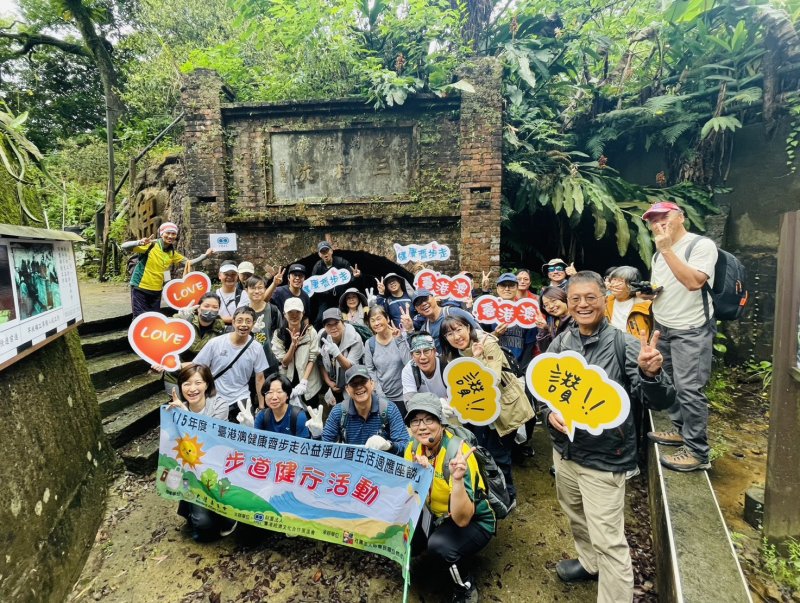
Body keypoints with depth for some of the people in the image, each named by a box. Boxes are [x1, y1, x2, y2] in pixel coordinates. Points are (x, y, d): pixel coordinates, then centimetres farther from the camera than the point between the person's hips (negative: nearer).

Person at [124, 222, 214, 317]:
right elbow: (124, 247, -20)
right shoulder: (150, 245, -13)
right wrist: (139, 243, -41)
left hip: (157, 291, 6)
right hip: (140, 289, -6)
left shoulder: (172, 253, 7)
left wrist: (206, 255, -3)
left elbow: (189, 262, 9)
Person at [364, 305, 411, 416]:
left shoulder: (400, 337, -9)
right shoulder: (369, 343, -3)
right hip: (382, 396, 1)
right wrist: (380, 393, -6)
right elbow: (369, 370, 1)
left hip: (403, 395, -1)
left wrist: (399, 340, -23)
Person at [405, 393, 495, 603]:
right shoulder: (413, 447, -12)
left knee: (439, 545, -31)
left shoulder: (457, 452, -30)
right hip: (437, 516, 6)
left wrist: (457, 479, -48)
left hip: (475, 522, -6)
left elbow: (462, 519, -32)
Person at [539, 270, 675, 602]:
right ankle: (589, 563, 55)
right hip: (564, 450, 6)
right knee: (577, 518, 28)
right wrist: (549, 413, -13)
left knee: (609, 543, 3)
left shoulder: (623, 344, -17)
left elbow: (661, 401, -20)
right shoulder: (560, 343, -4)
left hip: (604, 458, -5)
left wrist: (650, 373, -41)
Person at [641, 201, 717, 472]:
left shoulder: (702, 244, -12)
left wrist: (667, 249, -26)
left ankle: (698, 452, 0)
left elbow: (693, 282, -28)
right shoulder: (658, 254, 13)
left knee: (689, 389, -9)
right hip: (663, 329, 8)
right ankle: (680, 430, 30)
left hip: (691, 331, -8)